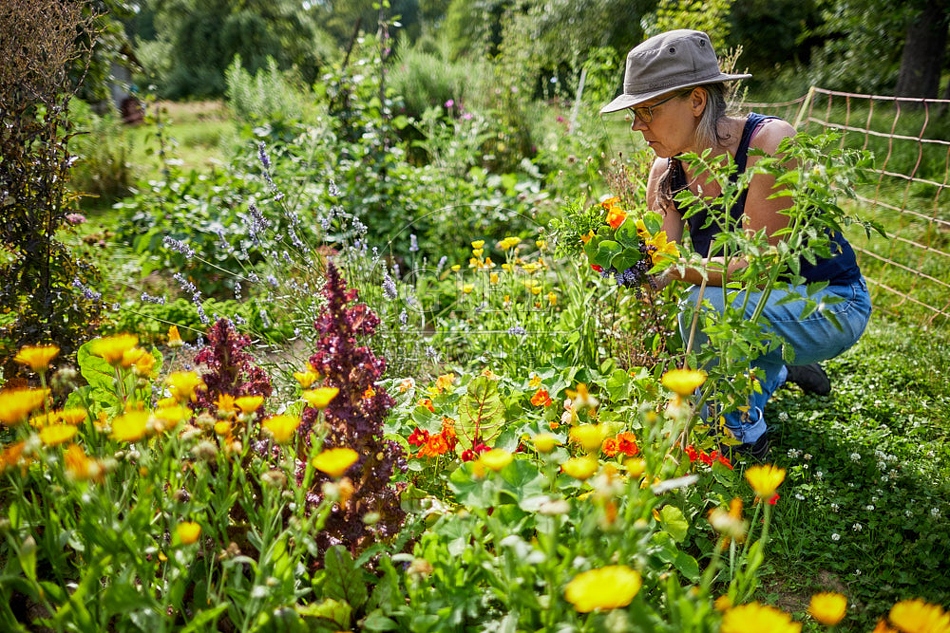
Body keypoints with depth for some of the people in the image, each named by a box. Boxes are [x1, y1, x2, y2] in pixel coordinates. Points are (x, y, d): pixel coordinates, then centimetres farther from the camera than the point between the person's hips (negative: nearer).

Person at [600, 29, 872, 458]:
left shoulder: (769, 142, -24)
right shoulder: (667, 171, -6)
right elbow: (661, 261, -10)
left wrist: (681, 272, -45)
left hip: (828, 305, -7)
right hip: (755, 309, 7)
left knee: (704, 307, -35)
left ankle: (742, 437, -10)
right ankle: (776, 369, 30)